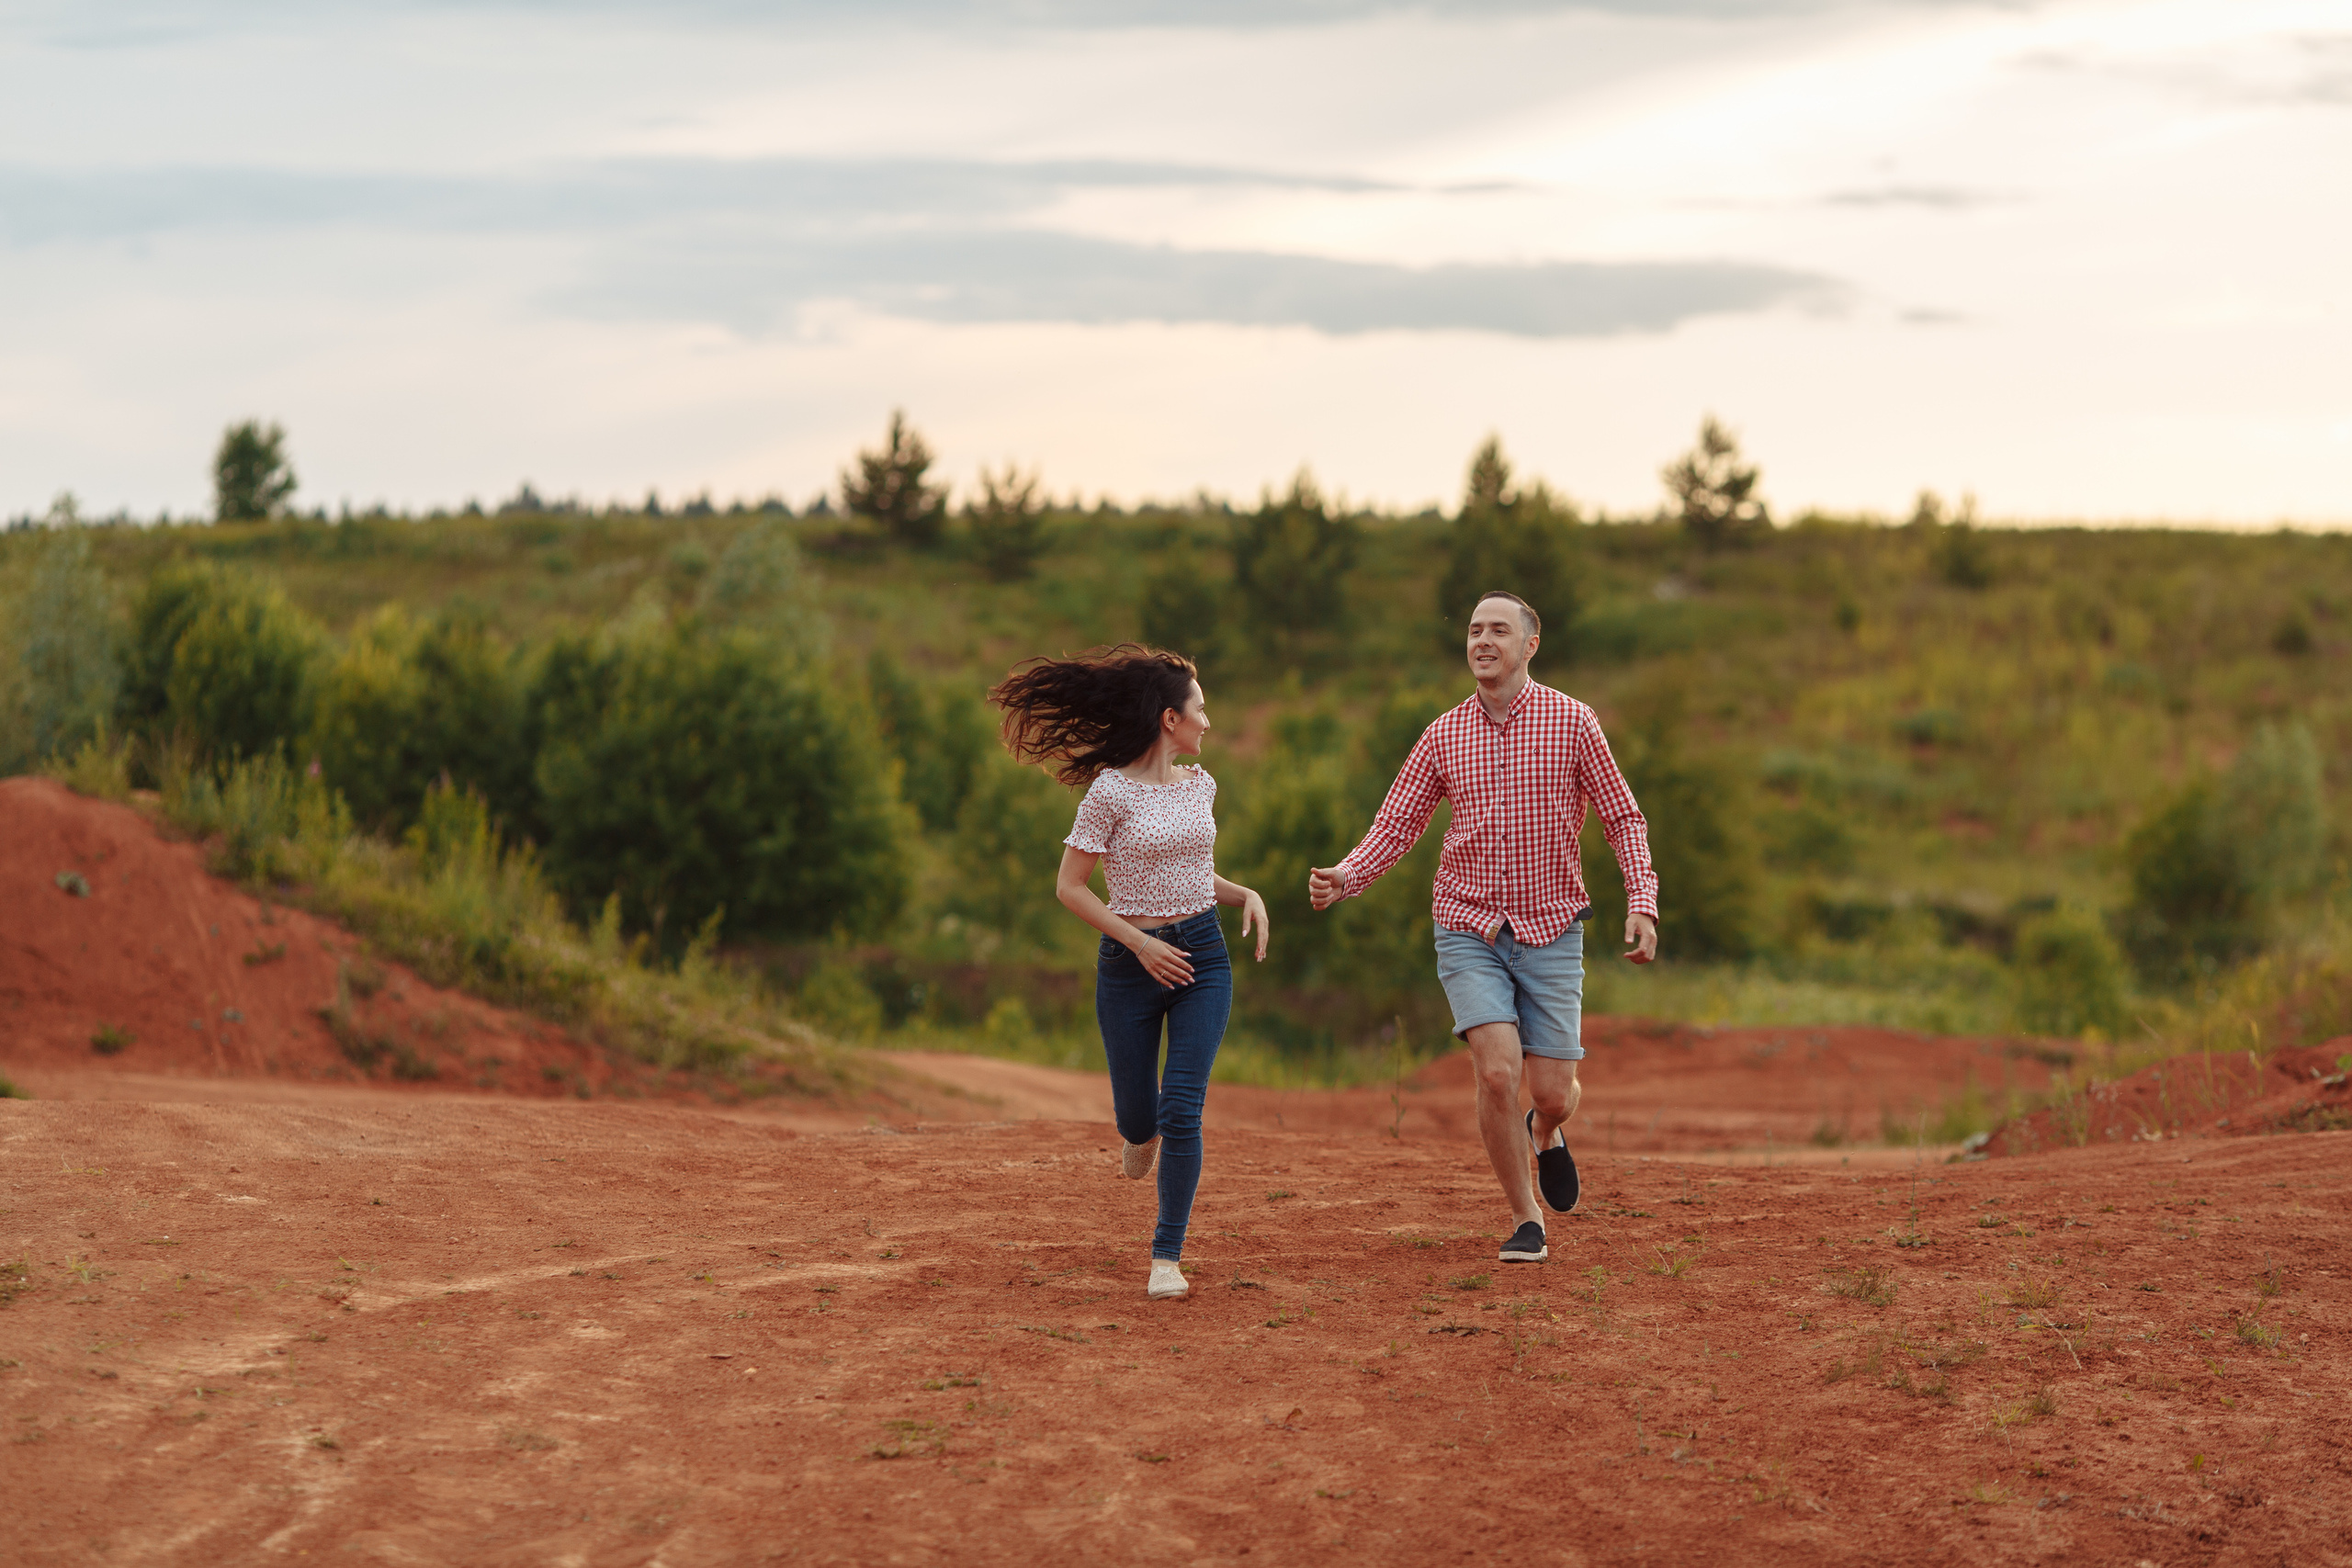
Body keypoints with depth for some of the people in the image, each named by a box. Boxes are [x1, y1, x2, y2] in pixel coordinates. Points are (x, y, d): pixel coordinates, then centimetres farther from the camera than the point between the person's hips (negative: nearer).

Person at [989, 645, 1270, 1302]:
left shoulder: (1199, 786, 8)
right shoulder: (1111, 790, -11)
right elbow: (1070, 886, -9)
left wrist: (1247, 895, 4)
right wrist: (1140, 943, -15)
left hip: (1203, 957, 3)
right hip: (1131, 960, -3)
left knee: (1182, 1110, -9)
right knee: (1138, 1116, 7)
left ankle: (1168, 1257, 0)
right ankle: (1141, 1132, 47)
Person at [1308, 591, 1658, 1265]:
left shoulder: (1570, 721, -3)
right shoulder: (1443, 735, 3)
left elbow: (1623, 818, 1)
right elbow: (1395, 827, 4)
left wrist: (1642, 903, -13)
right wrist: (1343, 878, -15)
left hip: (1550, 931, -1)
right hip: (1468, 931, 1)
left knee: (1554, 1093, -2)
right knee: (1497, 1072, -16)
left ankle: (1546, 1135, 37)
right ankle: (1526, 1222, 1)